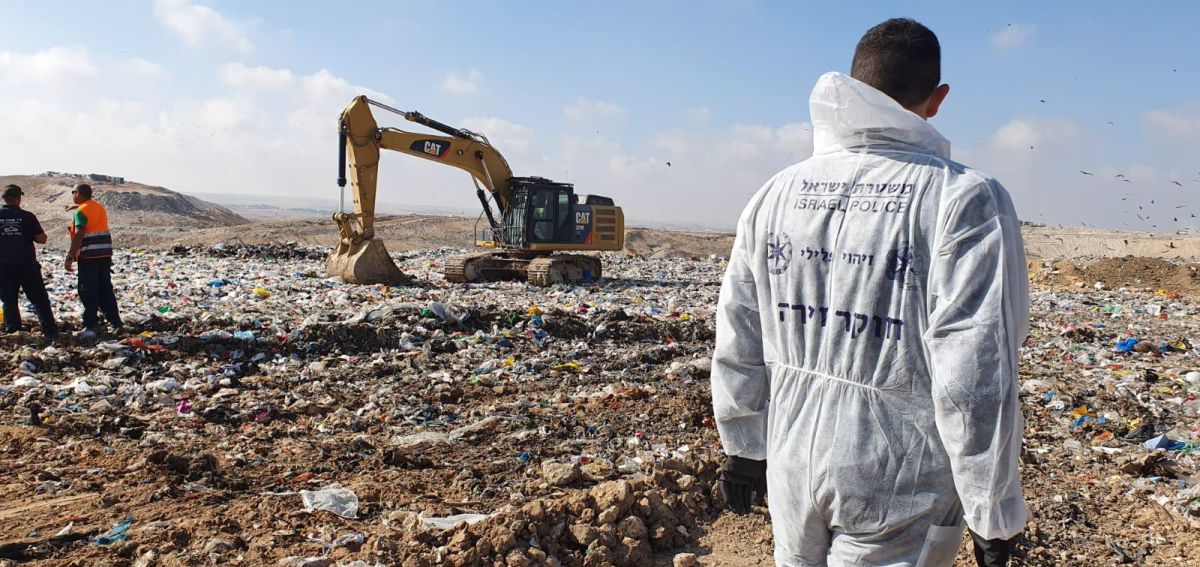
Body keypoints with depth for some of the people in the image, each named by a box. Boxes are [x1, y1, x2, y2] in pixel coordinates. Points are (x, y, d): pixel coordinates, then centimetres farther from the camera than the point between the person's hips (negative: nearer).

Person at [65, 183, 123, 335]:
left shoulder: (81, 211, -9)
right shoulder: (100, 207, 14)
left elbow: (78, 236, -17)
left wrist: (70, 257, -18)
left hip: (89, 256, -7)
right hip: (105, 254, 7)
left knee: (88, 292, -1)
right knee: (106, 290, 12)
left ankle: (91, 326, -1)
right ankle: (115, 322, 12)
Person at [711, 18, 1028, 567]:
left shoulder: (777, 193, 2)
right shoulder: (964, 199, -14)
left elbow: (737, 345, 6)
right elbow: (974, 380, -18)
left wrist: (744, 446, 17)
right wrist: (994, 513, -6)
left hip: (793, 468, 5)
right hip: (897, 487, -4)